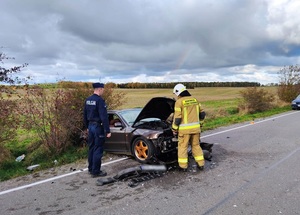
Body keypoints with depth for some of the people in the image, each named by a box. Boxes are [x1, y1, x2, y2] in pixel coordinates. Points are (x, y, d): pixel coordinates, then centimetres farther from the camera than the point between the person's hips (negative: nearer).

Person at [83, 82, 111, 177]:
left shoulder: (88, 100, 8)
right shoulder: (100, 100, -18)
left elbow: (85, 115, 16)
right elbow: (104, 117, -21)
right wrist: (107, 131, -18)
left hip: (91, 126, 8)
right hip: (98, 127, -8)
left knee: (91, 149, 17)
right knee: (98, 150, 0)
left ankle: (91, 169, 27)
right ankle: (96, 171, 7)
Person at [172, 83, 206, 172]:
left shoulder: (179, 101, -10)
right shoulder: (194, 100, 8)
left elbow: (177, 117, -13)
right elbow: (202, 113, 13)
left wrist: (174, 128, -1)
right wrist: (199, 123, 24)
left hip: (185, 129, -5)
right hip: (195, 128, 6)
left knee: (182, 146, 8)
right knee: (196, 145, 17)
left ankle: (183, 166, 14)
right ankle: (201, 164, 21)